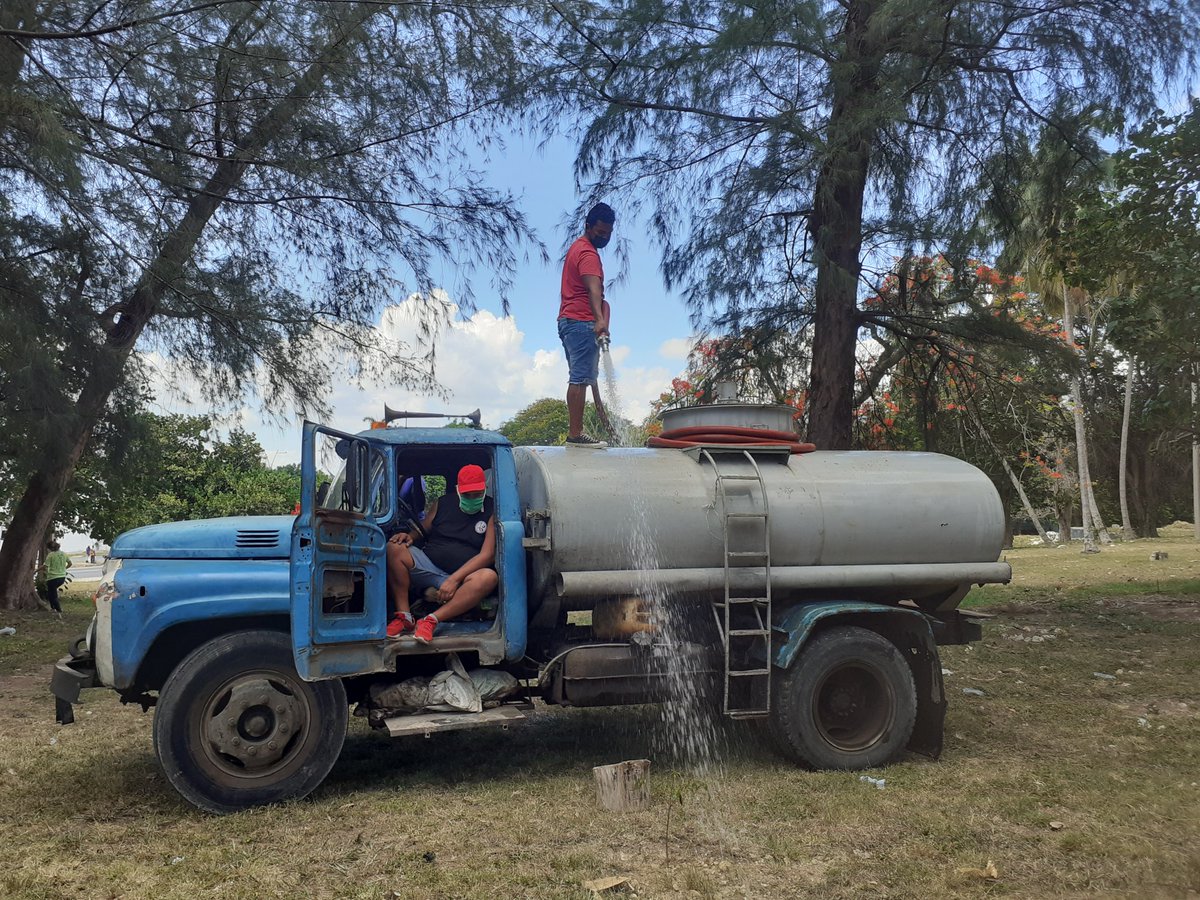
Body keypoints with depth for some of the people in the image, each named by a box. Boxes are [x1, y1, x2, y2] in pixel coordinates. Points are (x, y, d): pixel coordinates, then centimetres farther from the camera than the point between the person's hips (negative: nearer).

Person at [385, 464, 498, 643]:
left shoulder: (492, 512, 2)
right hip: (428, 565, 3)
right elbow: (420, 532, 20)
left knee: (489, 577, -36)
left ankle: (431, 621, -39)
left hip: (460, 579, -3)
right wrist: (408, 536, -8)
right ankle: (403, 617, -25)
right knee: (394, 549, -22)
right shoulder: (442, 504, 13)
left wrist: (454, 579, -19)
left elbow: (487, 555, -7)